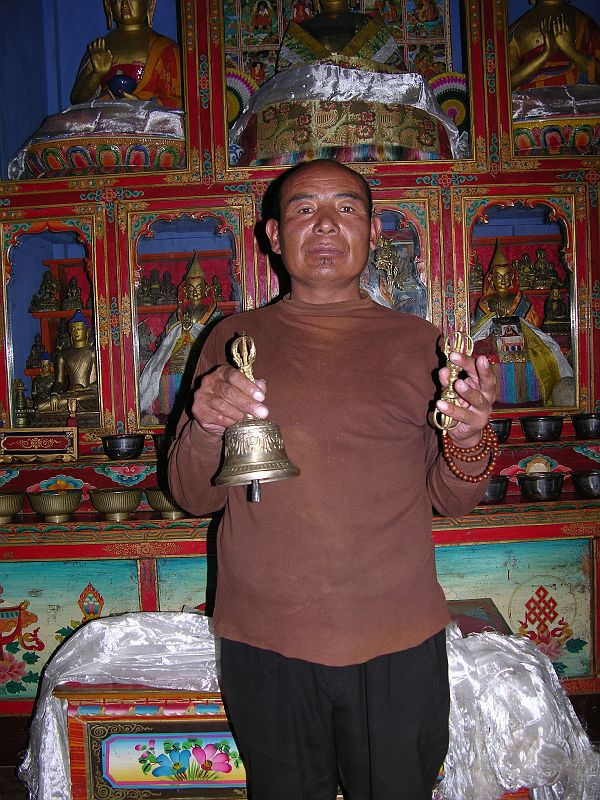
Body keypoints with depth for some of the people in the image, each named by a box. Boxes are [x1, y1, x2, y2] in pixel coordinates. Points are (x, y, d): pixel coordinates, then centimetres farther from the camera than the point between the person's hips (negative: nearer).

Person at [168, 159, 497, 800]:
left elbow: (452, 501, 4)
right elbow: (192, 496, 1)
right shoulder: (233, 339, 2)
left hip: (398, 643, 0)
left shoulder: (420, 344, 1)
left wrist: (468, 441, -18)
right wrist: (206, 429, -20)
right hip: (264, 643, 1)